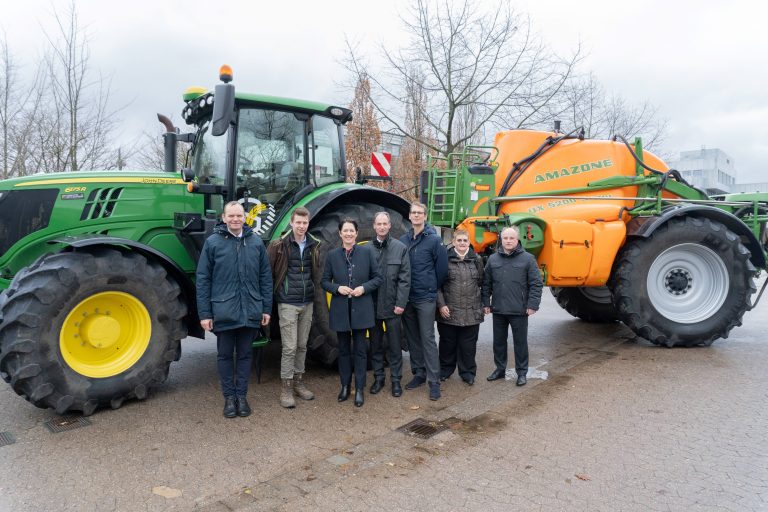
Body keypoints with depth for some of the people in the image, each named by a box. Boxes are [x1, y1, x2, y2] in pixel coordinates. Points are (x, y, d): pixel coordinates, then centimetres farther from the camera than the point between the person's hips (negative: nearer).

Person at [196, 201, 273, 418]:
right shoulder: (213, 242, -2)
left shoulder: (256, 242, 4)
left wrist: (267, 308, 4)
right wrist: (204, 313, -5)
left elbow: (265, 277, 7)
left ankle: (242, 396, 24)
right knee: (225, 355, 9)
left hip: (250, 312, 2)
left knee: (245, 355, 11)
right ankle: (229, 397, 23)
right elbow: (203, 280, -2)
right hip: (223, 312, -2)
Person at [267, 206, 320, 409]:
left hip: (307, 302, 5)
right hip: (288, 303, -5)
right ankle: (286, 388, 8)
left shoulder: (313, 245, 6)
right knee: (289, 347, -3)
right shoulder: (280, 245, -9)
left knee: (302, 345, 12)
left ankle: (299, 382, 24)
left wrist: (313, 289, 11)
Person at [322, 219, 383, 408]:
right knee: (344, 349, 12)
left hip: (361, 308, -1)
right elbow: (325, 281, 6)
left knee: (360, 350, 4)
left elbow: (378, 277, 2)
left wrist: (364, 288, -14)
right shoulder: (332, 255, 3)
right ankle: (345, 386, 26)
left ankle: (359, 389, 14)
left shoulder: (367, 252, -1)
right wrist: (337, 288, -12)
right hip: (340, 309, 2)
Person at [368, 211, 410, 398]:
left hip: (392, 306, -1)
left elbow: (404, 279, -4)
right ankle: (378, 378, 27)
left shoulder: (400, 248, -2)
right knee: (375, 345, 13)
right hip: (372, 305, 2)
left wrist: (401, 303, -9)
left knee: (394, 346, 7)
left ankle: (396, 380, 20)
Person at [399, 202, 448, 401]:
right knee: (412, 338, 13)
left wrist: (432, 287, 4)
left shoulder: (434, 239, -8)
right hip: (407, 297, 5)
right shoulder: (403, 240, 6)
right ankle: (419, 373, 26)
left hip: (425, 298, -5)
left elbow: (442, 268, -6)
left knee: (427, 338, -4)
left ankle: (434, 381, 2)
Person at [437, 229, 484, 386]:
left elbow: (482, 283, 11)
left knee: (468, 344, 8)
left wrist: (484, 304, 8)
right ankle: (445, 370, 29)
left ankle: (467, 372, 23)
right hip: (449, 311, -1)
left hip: (471, 312, 1)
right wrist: (441, 305, -9)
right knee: (447, 343, 11)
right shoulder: (446, 259, -3)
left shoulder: (477, 260, 6)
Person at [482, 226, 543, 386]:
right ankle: (500, 369, 30)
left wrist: (533, 305, -11)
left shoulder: (528, 258, -5)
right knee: (498, 341, 15)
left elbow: (536, 284, -6)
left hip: (519, 311, -3)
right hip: (498, 310, 4)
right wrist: (486, 303, 6)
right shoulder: (493, 259, 5)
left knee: (520, 342, 7)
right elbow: (486, 284, 9)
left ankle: (522, 372, 21)